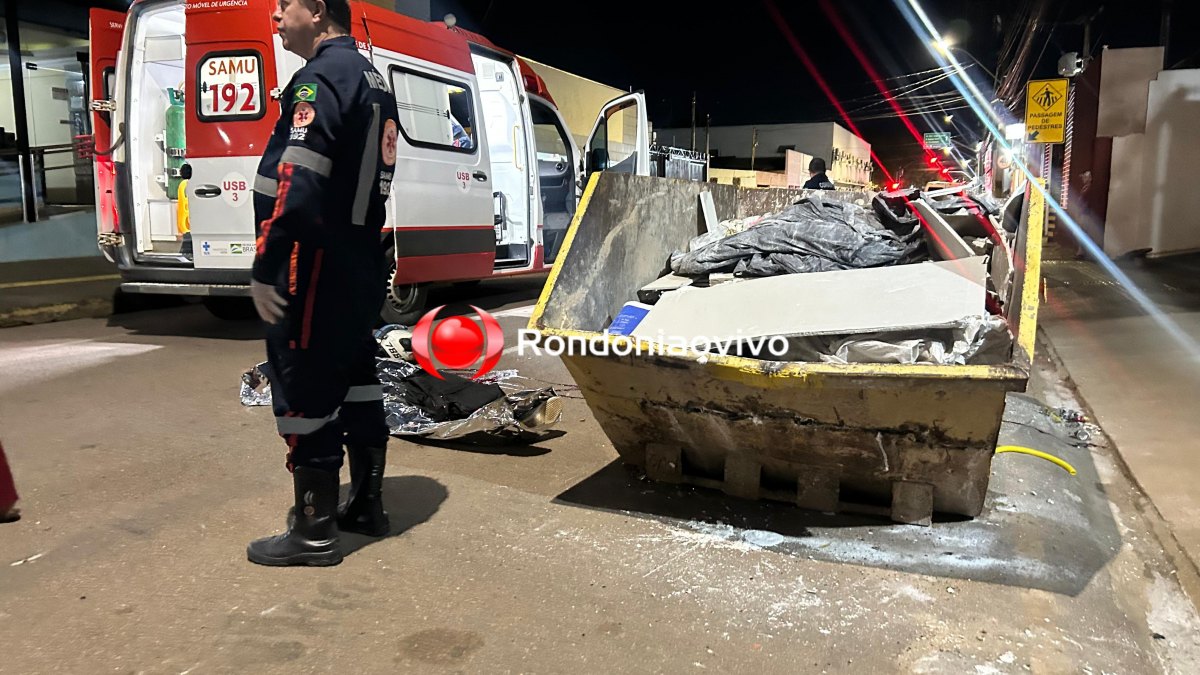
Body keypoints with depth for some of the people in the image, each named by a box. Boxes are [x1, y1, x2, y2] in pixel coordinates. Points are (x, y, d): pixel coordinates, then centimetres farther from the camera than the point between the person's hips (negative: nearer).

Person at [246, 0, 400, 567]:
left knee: (304, 390, -2)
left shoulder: (321, 77, -14)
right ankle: (366, 504, 28)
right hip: (362, 262, 10)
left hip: (318, 265, -10)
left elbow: (296, 187, -24)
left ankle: (313, 532, 8)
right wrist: (361, 251, 20)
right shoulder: (371, 78, 16)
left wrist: (264, 270, -21)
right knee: (355, 377, 16)